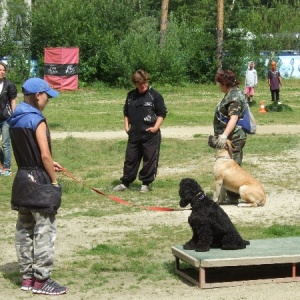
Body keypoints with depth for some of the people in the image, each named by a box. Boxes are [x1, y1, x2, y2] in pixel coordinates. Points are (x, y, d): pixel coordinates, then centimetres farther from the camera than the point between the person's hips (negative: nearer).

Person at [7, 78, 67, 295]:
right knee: (44, 231, -2)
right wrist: (54, 180, -8)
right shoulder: (37, 120, -17)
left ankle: (27, 277, 21)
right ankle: (41, 280, 1)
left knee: (25, 229, 13)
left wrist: (48, 164, 17)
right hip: (39, 181, -9)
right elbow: (44, 155, -19)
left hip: (22, 179, 9)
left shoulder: (15, 120, 8)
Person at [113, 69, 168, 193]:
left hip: (150, 135, -4)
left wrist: (156, 127, -13)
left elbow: (162, 113, -3)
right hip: (134, 134, 4)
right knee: (130, 159, 9)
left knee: (150, 160, 1)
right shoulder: (131, 95, 10)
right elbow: (126, 112, 21)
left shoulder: (155, 95, -5)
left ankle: (146, 184, 12)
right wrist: (126, 126, 10)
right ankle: (125, 183, 17)